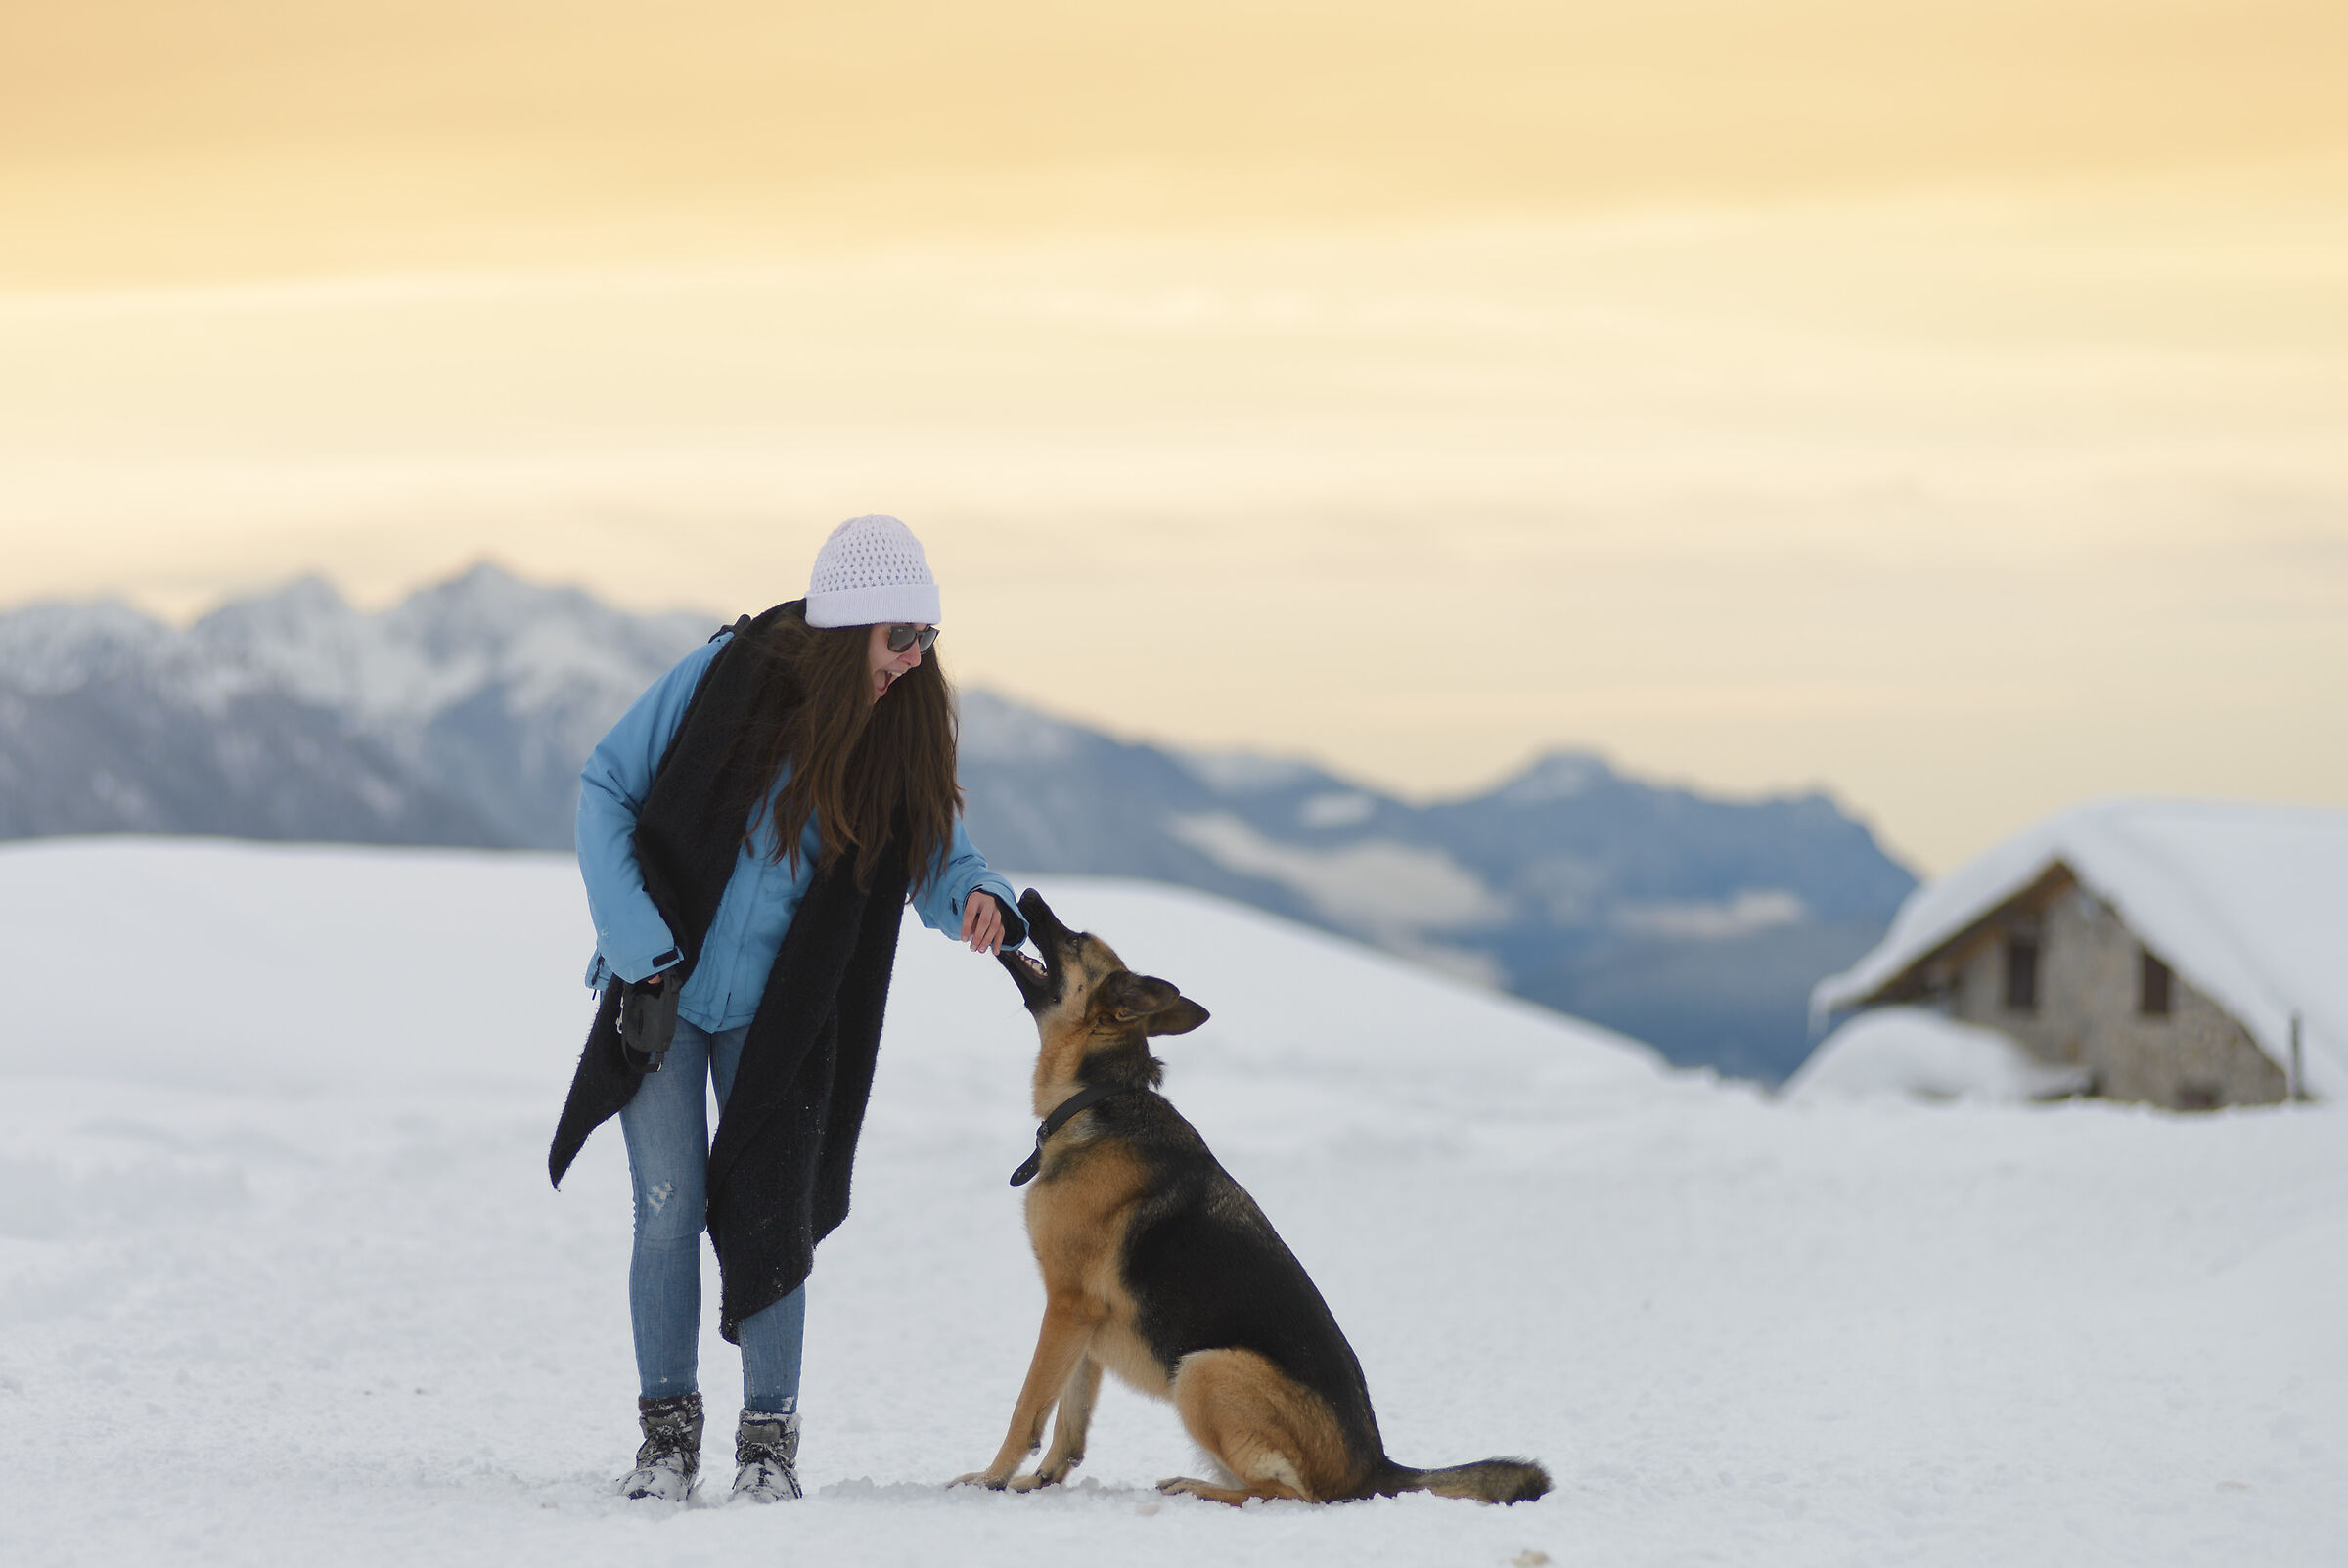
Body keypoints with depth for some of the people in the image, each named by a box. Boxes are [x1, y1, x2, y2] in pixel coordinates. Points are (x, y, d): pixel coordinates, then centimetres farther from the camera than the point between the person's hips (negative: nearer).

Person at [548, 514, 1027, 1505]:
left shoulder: (903, 729, -8)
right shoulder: (728, 678, -16)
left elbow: (935, 856, -2)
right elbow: (606, 787, -7)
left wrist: (975, 897, -27)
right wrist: (636, 940, -12)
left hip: (777, 1015, 2)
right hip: (664, 989, -2)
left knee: (767, 1220, -1)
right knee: (670, 1212, -4)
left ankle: (768, 1439, 10)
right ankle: (667, 1428, 10)